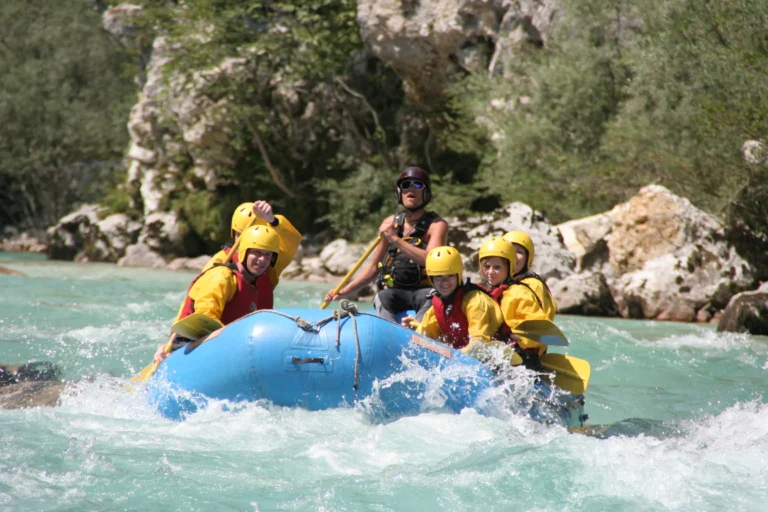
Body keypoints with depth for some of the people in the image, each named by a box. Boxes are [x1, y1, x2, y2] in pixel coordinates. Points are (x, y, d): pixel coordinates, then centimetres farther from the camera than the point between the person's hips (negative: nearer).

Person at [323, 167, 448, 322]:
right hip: (395, 293, 3)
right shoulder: (391, 223, 13)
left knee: (430, 297, -37)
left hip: (424, 293, -3)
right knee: (381, 298, -30)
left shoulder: (437, 225, 1)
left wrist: (395, 239, -20)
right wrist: (343, 292, 8)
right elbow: (373, 267, 19)